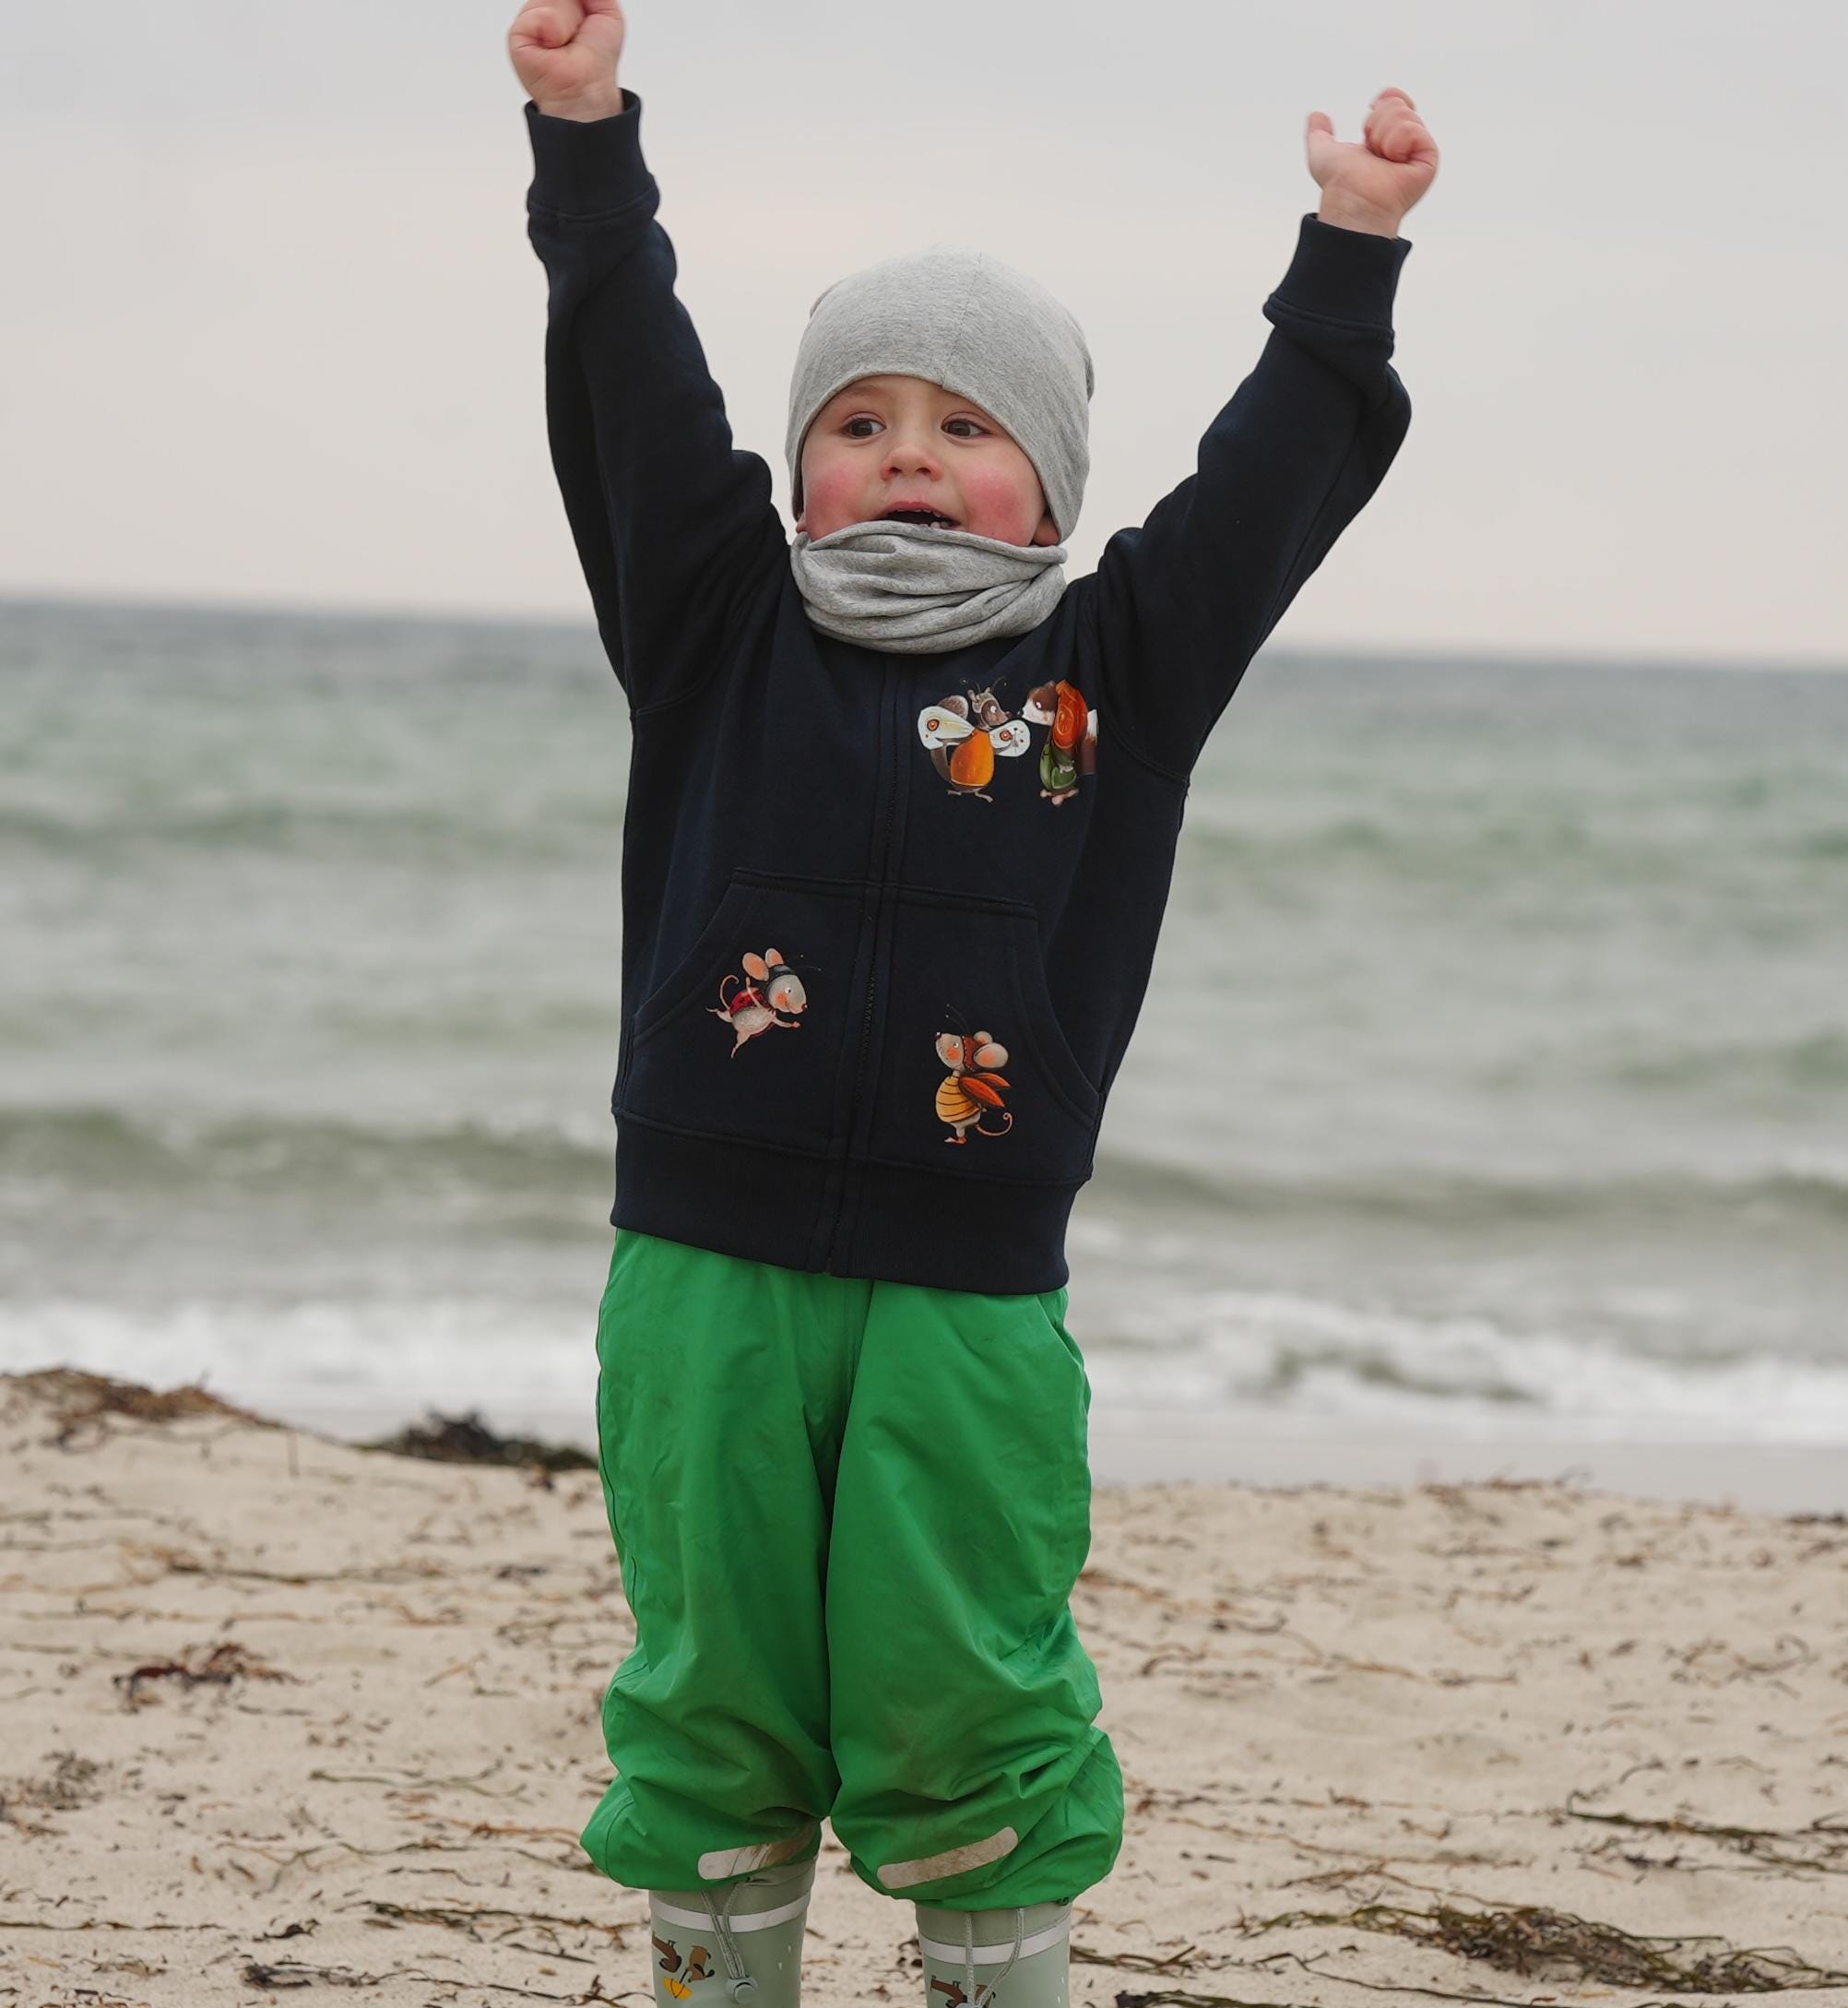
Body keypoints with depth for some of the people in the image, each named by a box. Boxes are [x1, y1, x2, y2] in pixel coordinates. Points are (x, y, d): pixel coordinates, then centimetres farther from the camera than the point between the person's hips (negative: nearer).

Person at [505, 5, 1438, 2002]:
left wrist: (1351, 252, -4)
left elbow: (1270, 480, 4)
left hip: (969, 1292, -1)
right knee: (710, 1698, 8)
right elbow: (636, 401, 0)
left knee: (967, 1706, 4)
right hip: (706, 1266, 1)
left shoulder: (1114, 669, 7)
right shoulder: (723, 635, 6)